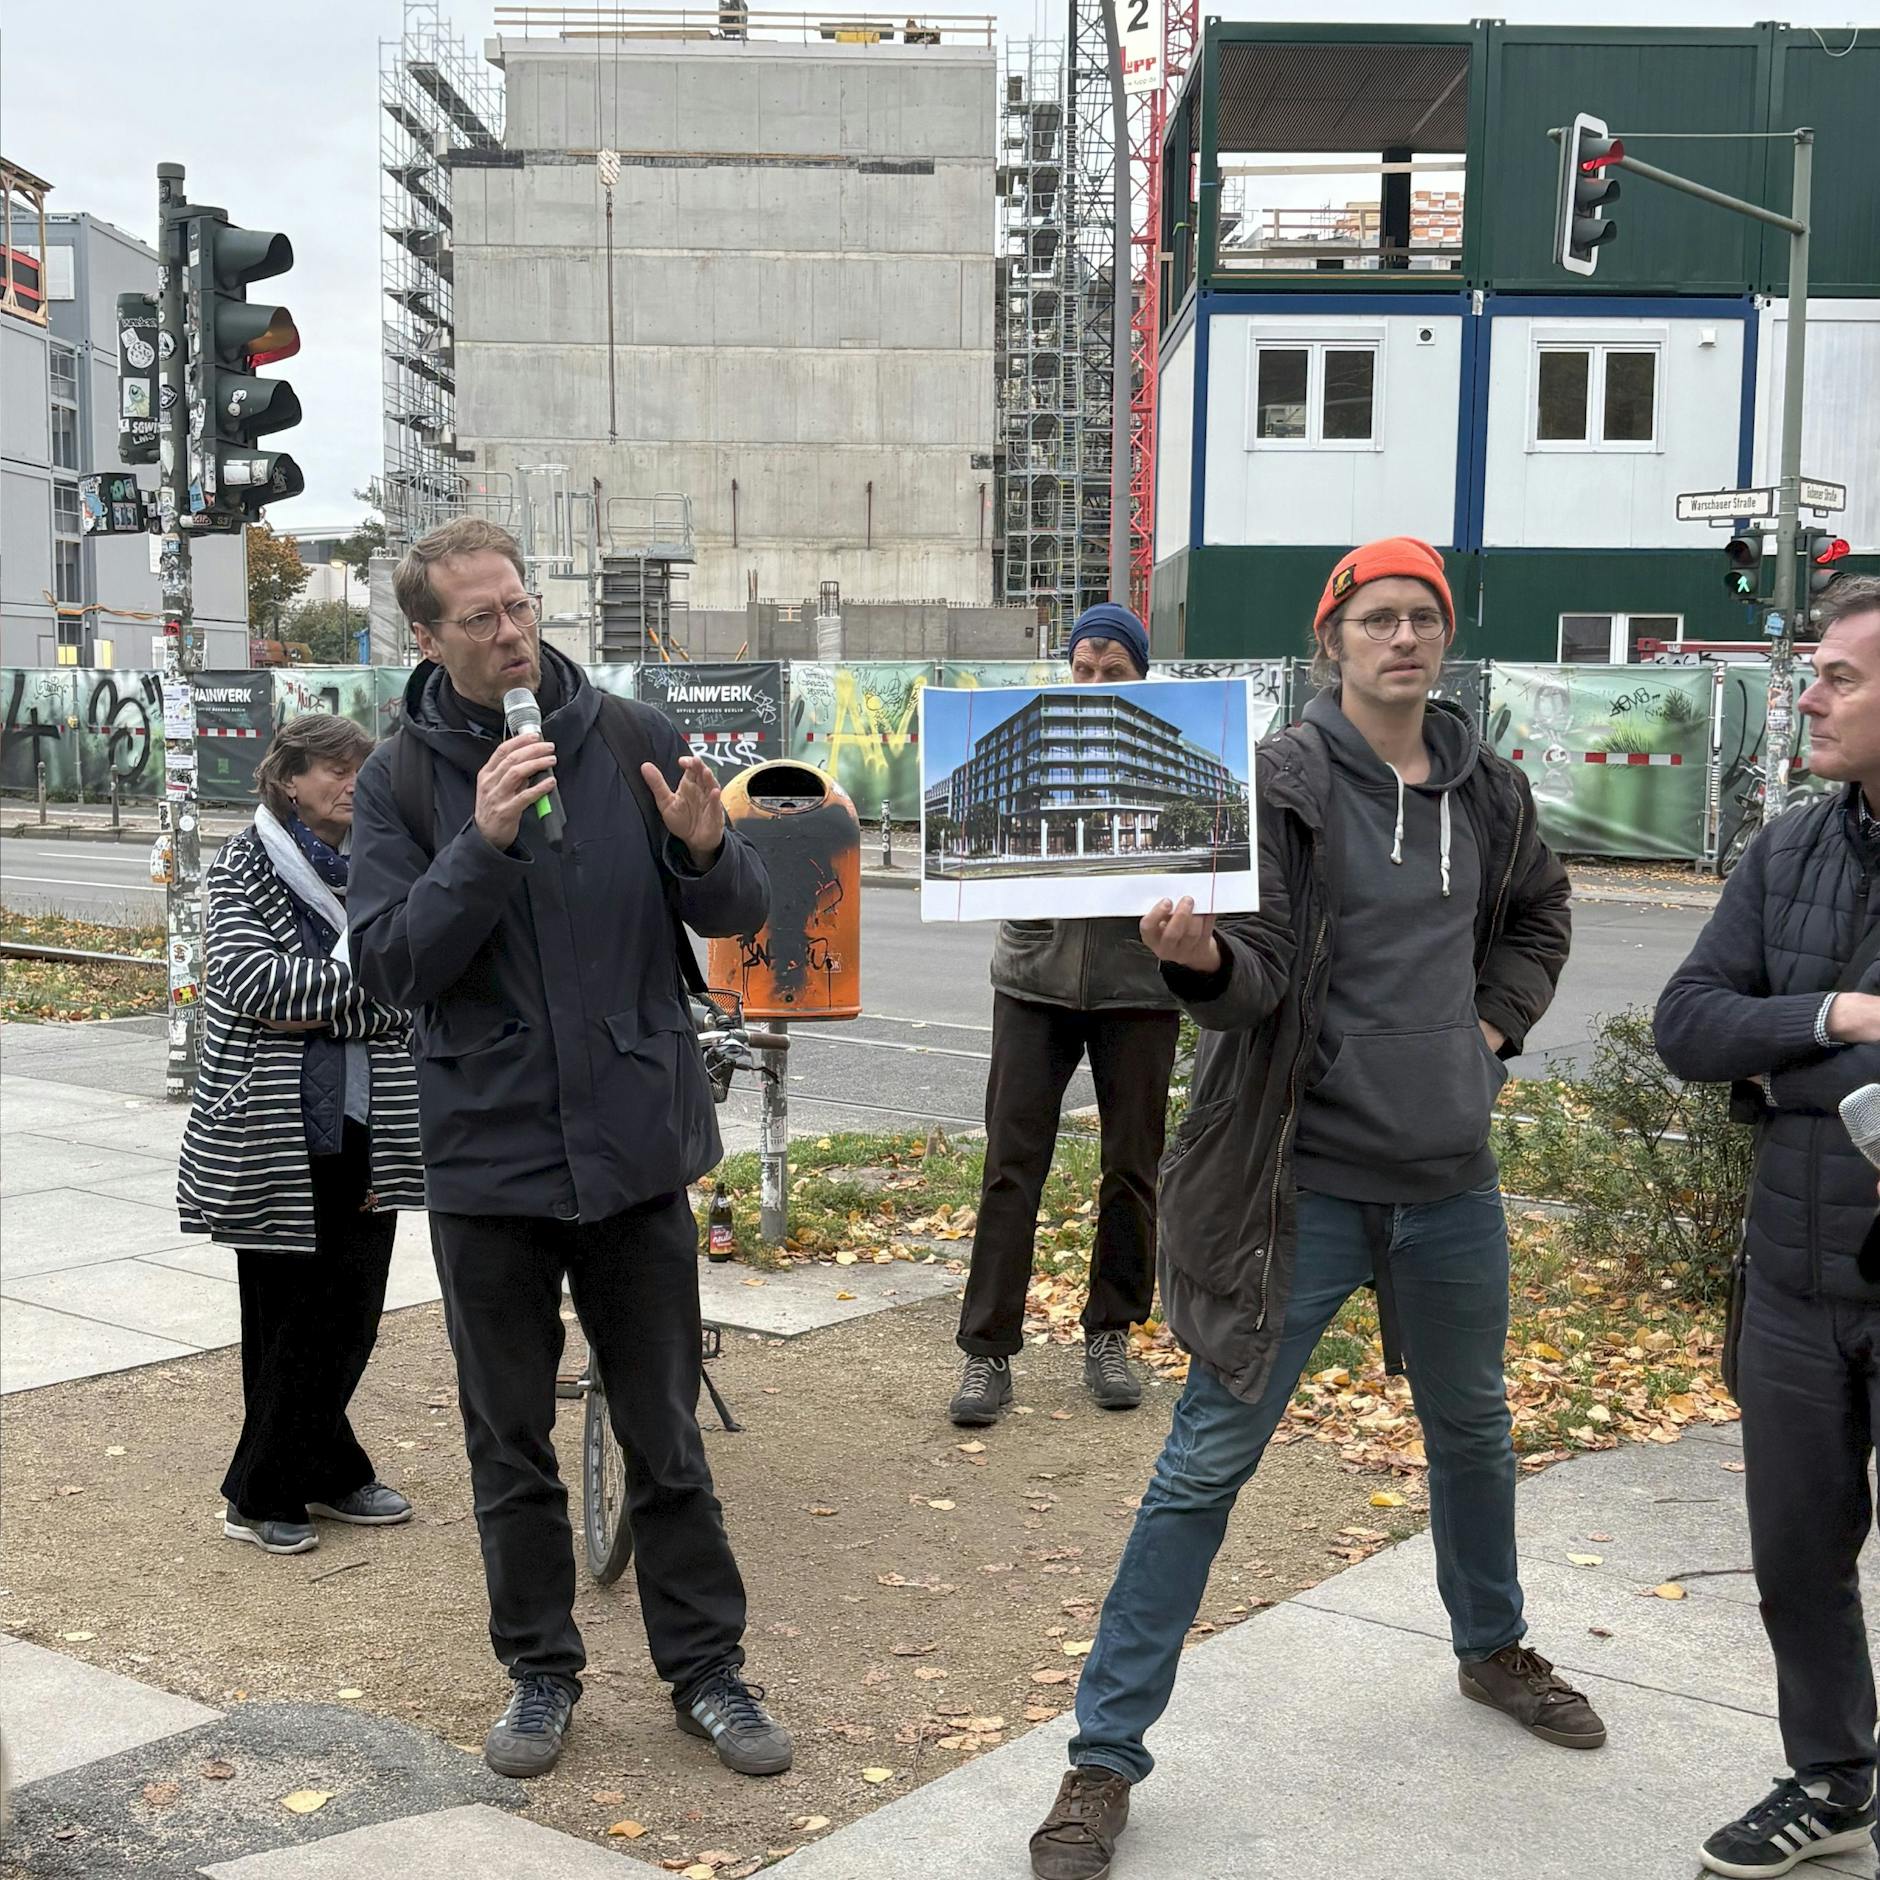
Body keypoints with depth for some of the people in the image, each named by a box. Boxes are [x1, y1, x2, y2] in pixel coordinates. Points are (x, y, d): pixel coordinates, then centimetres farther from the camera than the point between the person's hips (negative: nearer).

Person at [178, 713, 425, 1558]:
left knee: (351, 1313, 7)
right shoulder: (244, 865, -1)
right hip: (271, 1136, -4)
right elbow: (250, 981, -16)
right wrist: (359, 979, -14)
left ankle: (269, 1491, 21)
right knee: (282, 1314, 2)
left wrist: (310, 1009, -12)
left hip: (362, 1134, 4)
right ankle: (329, 1473, 19)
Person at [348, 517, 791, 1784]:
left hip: (636, 1145, 0)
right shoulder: (402, 779, -2)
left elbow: (744, 917, 1)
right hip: (486, 1156, 0)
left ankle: (707, 1667, 24)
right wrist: (482, 845, -24)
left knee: (666, 1434, 10)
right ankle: (542, 1669, 30)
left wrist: (705, 847, -21)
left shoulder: (632, 740, -2)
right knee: (512, 1440, 13)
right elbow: (391, 964, -11)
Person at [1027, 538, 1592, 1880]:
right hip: (1307, 1179, -5)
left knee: (1472, 1427, 25)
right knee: (1206, 1465, -4)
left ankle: (1493, 1647, 51)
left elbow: (1539, 916, 23)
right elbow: (1260, 968, -18)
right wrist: (1198, 953, -39)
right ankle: (1106, 1757, 7)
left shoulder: (1487, 789, 4)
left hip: (1450, 1177, 6)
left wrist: (1494, 1028, 9)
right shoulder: (1286, 782, -12)